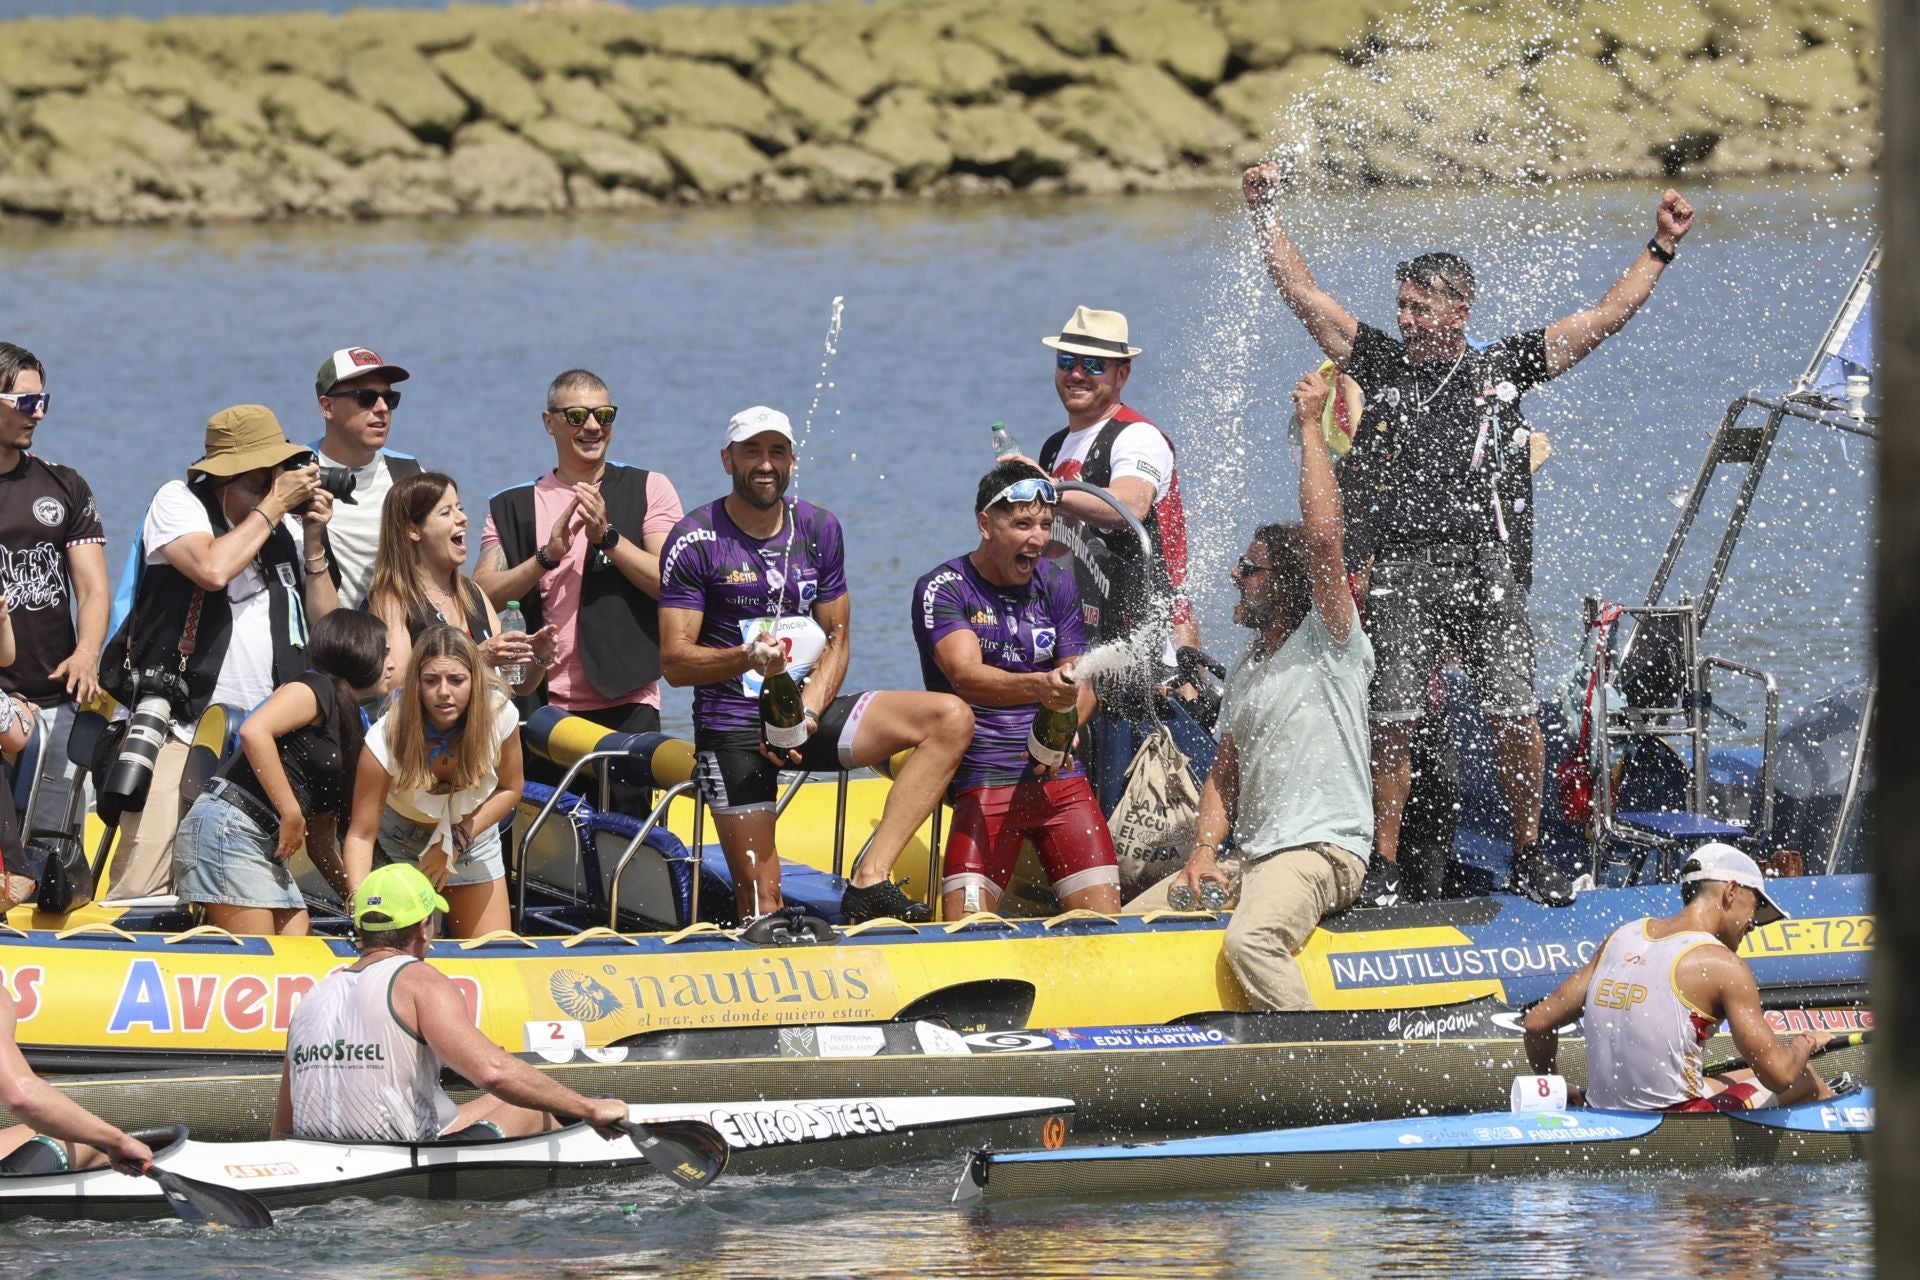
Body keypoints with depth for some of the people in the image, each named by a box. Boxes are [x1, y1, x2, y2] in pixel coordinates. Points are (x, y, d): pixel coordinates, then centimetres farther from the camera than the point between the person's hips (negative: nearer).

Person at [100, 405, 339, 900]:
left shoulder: (287, 527, 13)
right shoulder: (179, 502, 0)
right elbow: (213, 569, -20)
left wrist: (313, 542, 3)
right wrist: (274, 505, -8)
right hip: (178, 731, -4)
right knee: (141, 892, -14)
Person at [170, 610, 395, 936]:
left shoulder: (351, 722, 25)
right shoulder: (316, 689, -1)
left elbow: (321, 836, 26)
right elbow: (254, 731, -20)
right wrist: (291, 814, -17)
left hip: (267, 844, 9)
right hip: (229, 825, -9)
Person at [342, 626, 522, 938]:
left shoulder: (499, 716, -25)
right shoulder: (387, 738, -32)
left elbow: (510, 789, -6)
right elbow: (362, 834, -29)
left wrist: (457, 842, -16)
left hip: (472, 835, 2)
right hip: (401, 841, -2)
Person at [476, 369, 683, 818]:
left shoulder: (648, 490, 7)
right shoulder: (514, 507, 12)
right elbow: (481, 597, 0)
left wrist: (607, 536, -14)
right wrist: (547, 555, -13)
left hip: (626, 704, -2)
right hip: (543, 708, 2)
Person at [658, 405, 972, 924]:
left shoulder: (818, 529, 6)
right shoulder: (696, 541, -7)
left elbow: (836, 640, 7)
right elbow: (674, 661, -11)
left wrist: (807, 711, -12)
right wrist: (746, 658, -31)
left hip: (809, 711, 4)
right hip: (731, 723, -4)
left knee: (950, 719, -18)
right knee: (762, 906, -15)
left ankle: (871, 879, -25)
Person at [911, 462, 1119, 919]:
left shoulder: (1056, 585, 10)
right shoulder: (942, 589, -5)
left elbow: (1082, 687, 6)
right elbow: (966, 677, -21)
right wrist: (1040, 687, -41)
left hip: (1061, 780, 4)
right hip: (981, 784, -4)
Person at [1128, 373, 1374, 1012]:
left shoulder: (1330, 645, -4)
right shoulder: (1246, 670, 21)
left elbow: (1322, 538, -19)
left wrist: (1312, 430, -13)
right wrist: (1205, 848, 2)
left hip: (1320, 853, -9)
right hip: (1249, 862, 9)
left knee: (1251, 939, -35)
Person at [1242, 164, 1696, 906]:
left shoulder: (1501, 369, 11)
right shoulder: (1378, 363, 13)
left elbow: (1605, 317, 14)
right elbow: (1303, 295, 13)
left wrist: (1661, 249, 10)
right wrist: (1264, 216, 6)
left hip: (1482, 565, 0)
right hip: (1399, 567, 0)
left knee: (1515, 715, -7)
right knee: (1392, 722, -5)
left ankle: (1528, 856, 6)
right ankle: (1383, 865, 3)